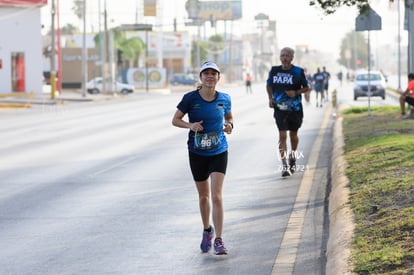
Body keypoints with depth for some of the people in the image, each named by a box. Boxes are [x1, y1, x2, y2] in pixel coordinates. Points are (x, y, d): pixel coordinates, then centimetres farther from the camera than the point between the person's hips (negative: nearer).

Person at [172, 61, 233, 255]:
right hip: (197, 153, 1)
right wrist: (190, 125, -20)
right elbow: (175, 120, -1)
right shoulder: (190, 98, -9)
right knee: (203, 196, 13)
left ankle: (218, 240, -8)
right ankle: (207, 231, 37)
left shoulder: (224, 99, -3)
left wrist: (229, 125, -7)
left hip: (219, 152, 0)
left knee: (216, 196, -11)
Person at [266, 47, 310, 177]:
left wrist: (296, 92, -15)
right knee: (282, 135, -11)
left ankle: (293, 156, 42)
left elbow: (306, 87, 3)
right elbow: (269, 85, 16)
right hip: (279, 108, 0)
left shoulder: (298, 72, -5)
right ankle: (284, 165, -13)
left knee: (293, 134, 15)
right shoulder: (274, 70, 1)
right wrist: (270, 98, 0)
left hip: (295, 108, 0)